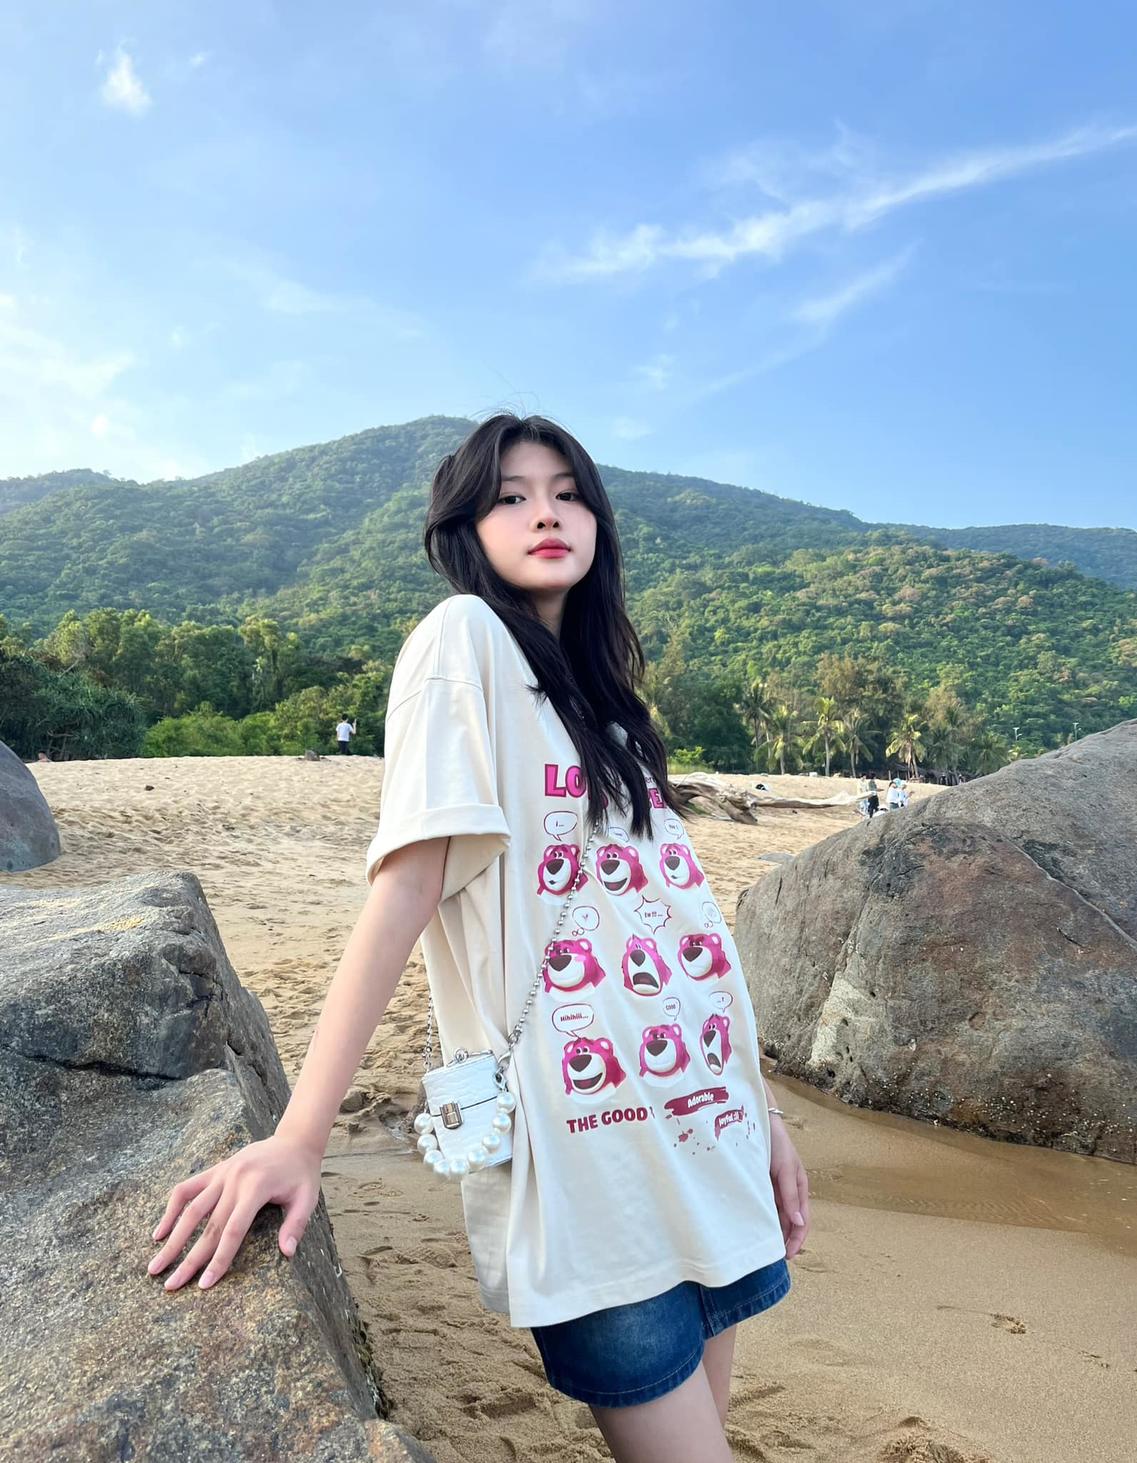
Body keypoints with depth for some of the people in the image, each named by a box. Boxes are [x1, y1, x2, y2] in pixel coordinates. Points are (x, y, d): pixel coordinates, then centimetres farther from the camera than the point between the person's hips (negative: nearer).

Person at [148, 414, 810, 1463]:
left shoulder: (602, 689, 15)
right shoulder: (466, 639, -6)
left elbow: (677, 912, 14)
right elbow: (409, 881, -16)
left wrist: (766, 1115, 15)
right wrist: (297, 1139, -21)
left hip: (706, 1130, 7)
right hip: (583, 1159, -7)